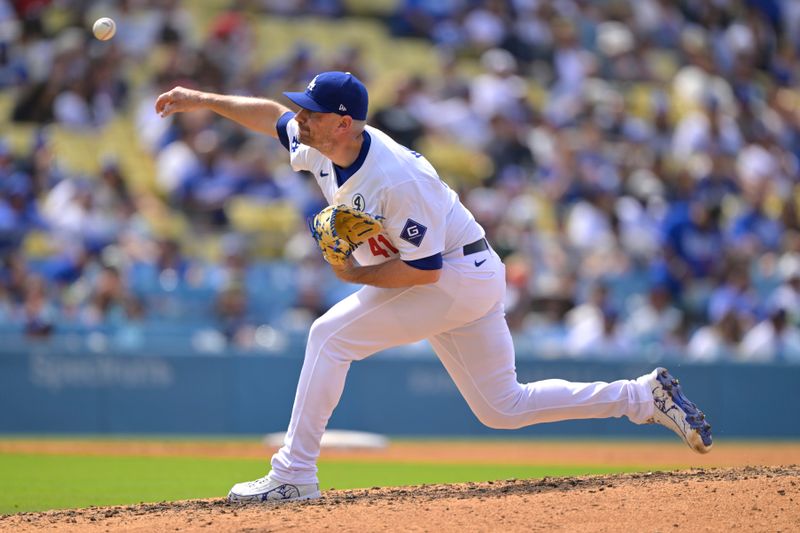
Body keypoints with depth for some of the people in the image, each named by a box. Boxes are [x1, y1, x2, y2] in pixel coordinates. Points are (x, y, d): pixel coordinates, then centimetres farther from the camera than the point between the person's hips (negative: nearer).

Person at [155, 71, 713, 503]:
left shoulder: (398, 180, -30)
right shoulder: (321, 145, -4)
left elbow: (425, 270, -27)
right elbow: (271, 115, 15)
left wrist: (357, 275, -19)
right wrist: (206, 100, 6)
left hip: (462, 276, -10)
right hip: (464, 284, 10)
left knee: (331, 334, -17)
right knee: (504, 408, 13)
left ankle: (295, 474, -13)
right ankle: (648, 395, 19)